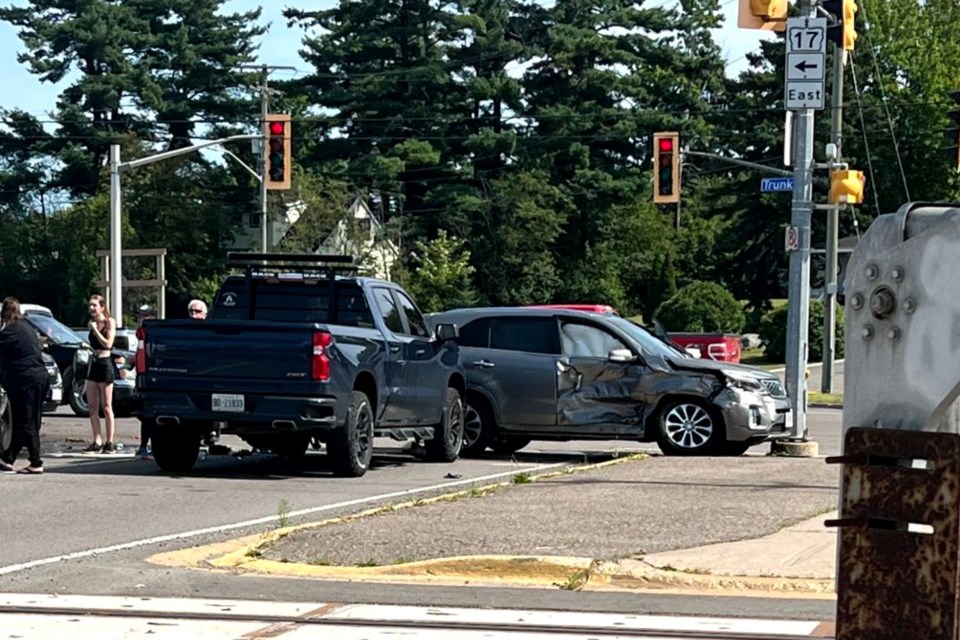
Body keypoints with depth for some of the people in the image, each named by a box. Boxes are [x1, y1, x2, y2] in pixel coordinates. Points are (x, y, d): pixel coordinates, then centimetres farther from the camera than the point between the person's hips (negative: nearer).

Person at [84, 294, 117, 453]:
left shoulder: (109, 322, -7)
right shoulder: (92, 323, 11)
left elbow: (108, 344, -16)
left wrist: (95, 329, -14)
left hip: (105, 364, -7)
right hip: (93, 364, 7)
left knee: (106, 407, -4)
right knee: (92, 406, 4)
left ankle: (110, 443, 0)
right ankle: (97, 442, 8)